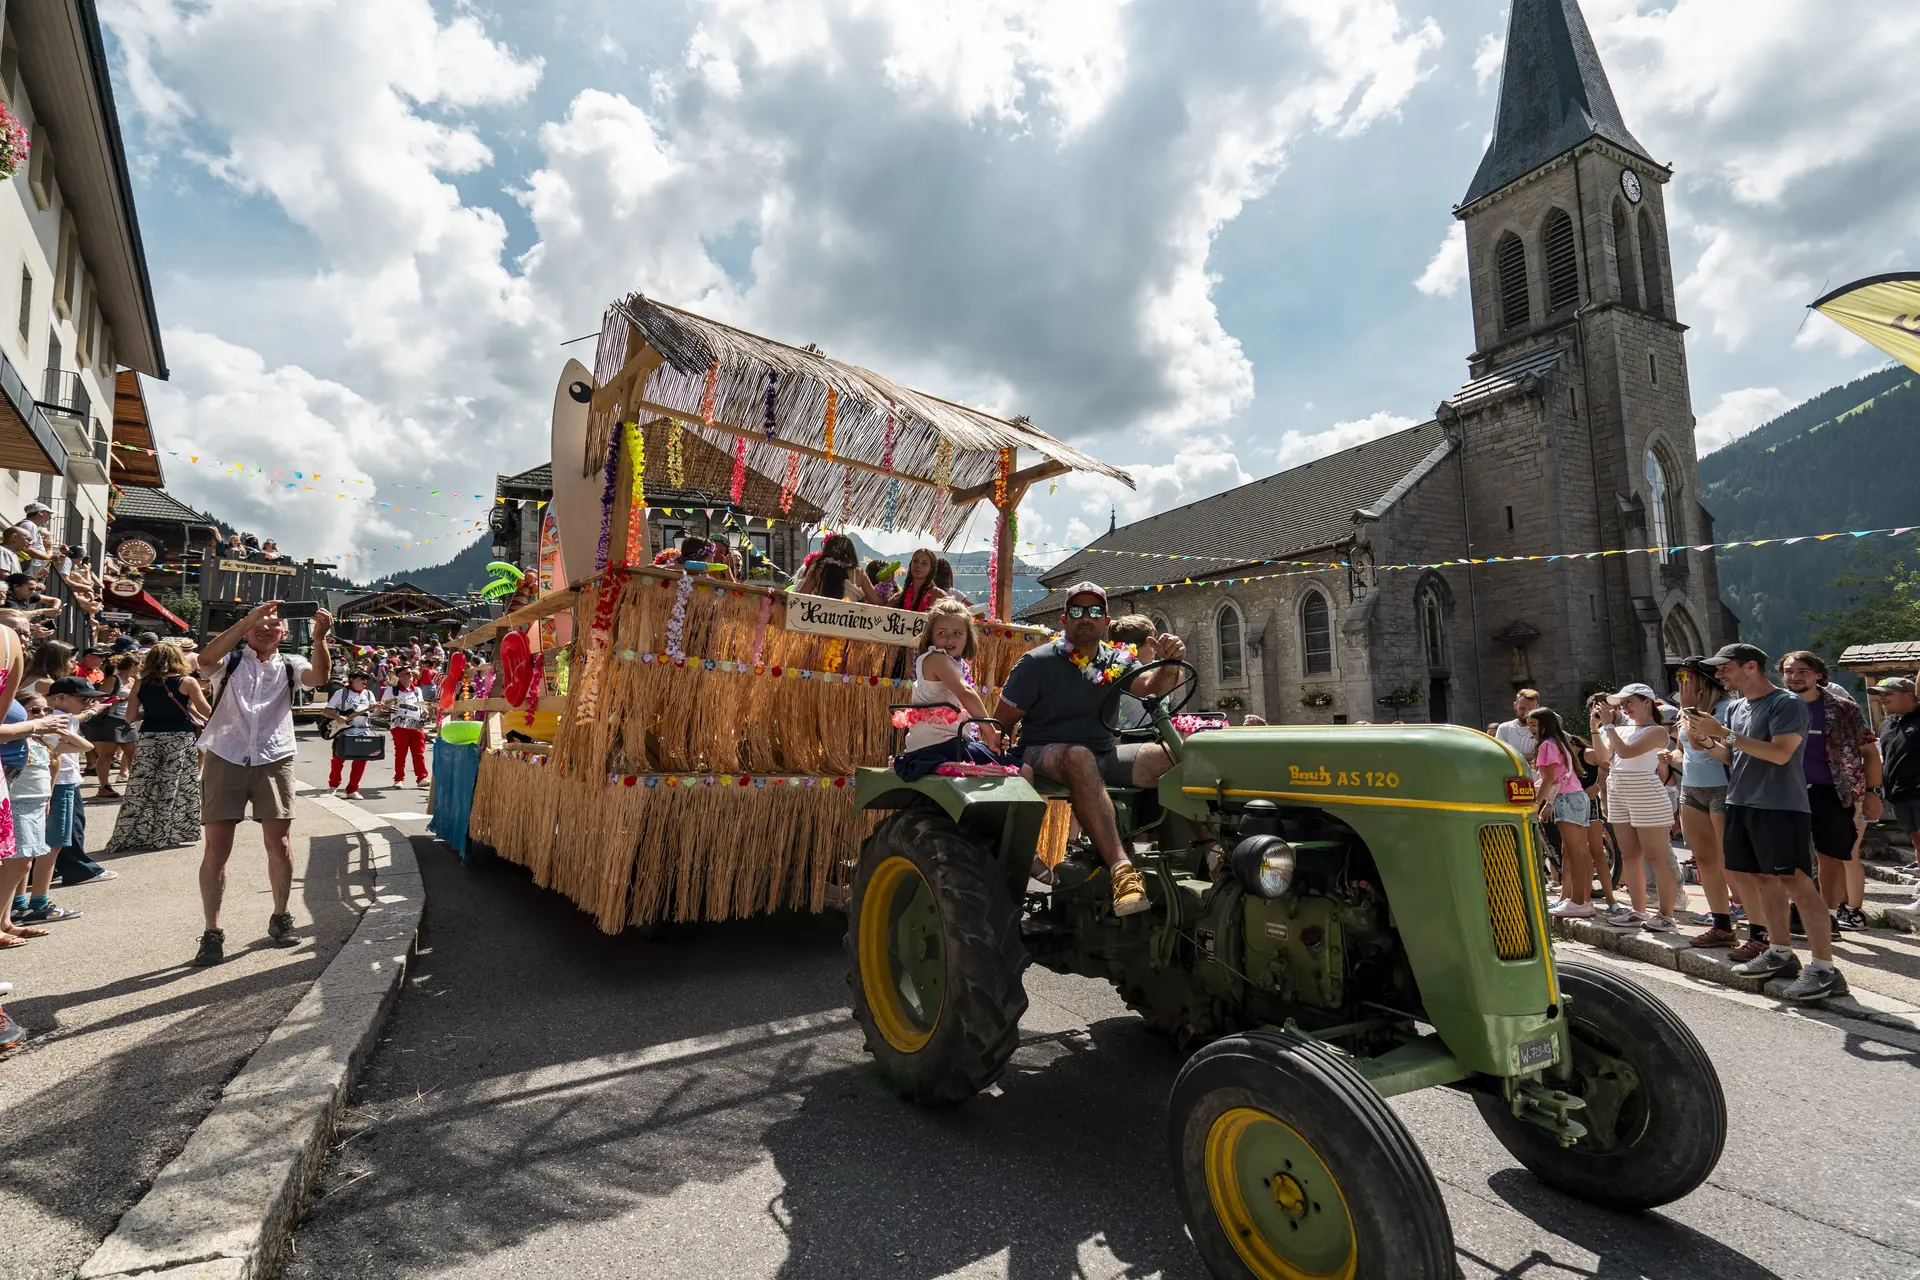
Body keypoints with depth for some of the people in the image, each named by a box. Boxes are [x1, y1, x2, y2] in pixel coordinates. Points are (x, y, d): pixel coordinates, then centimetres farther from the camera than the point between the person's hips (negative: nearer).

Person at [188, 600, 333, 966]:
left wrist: (319, 637, -29)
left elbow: (319, 677, -13)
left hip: (273, 761, 1)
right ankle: (212, 932, 11)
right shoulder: (231, 658, 6)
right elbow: (205, 660, -18)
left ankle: (280, 917, 20)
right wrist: (248, 619, -26)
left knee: (280, 845, 3)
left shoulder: (289, 665, 9)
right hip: (225, 760, 0)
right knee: (217, 849, 1)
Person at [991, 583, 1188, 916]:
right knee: (1080, 757, -40)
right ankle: (1120, 868, -50)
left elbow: (1152, 686, -8)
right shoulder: (1037, 663, -2)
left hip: (1103, 754, 5)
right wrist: (1016, 764, -17)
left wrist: (1170, 663, -29)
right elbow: (1001, 723, -3)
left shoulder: (1116, 661, 11)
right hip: (1046, 752, -5)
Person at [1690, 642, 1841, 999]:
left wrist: (1725, 732, -20)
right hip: (1742, 805, 8)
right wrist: (1708, 741, 1)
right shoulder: (1735, 708, 13)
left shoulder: (1786, 704, -10)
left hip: (1781, 807, -8)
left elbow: (1780, 753, -21)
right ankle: (1780, 953, 23)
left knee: (1796, 882, -8)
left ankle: (1824, 969, -4)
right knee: (1763, 879, 13)